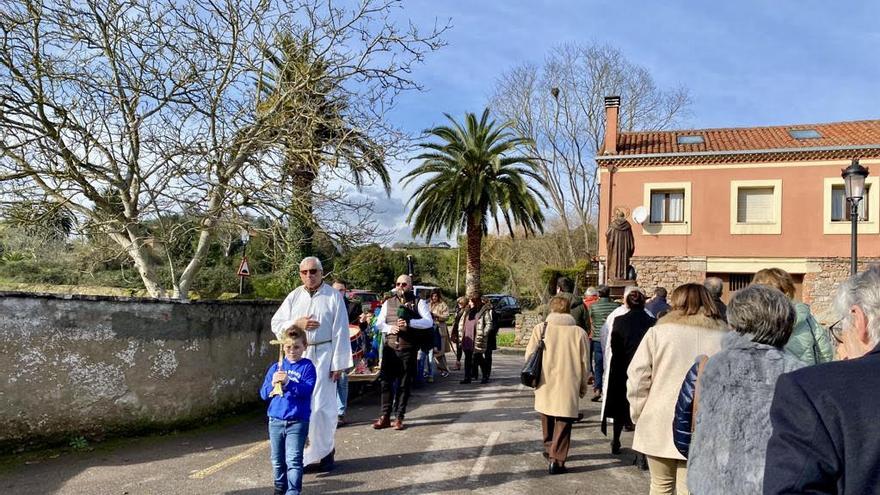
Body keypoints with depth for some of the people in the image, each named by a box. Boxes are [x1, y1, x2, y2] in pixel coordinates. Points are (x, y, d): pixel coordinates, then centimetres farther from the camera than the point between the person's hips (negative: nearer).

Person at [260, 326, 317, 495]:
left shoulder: (307, 367, -5)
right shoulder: (275, 367, 6)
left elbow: (307, 390, -18)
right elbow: (263, 394, 3)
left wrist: (288, 383, -30)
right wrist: (272, 384, -17)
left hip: (297, 421, -4)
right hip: (276, 419, 5)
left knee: (293, 459, -7)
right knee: (277, 459, 16)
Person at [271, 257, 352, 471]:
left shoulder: (334, 297, -3)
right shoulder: (294, 297, 8)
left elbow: (340, 333, -4)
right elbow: (276, 323, 8)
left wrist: (338, 364, -7)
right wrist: (296, 323, -10)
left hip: (323, 356, -3)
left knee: (322, 406, -1)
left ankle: (325, 449, 18)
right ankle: (300, 453, 16)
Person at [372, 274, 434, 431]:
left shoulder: (418, 303, 4)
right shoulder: (388, 303, 13)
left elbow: (429, 322, -8)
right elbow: (379, 323, 9)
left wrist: (410, 323, -22)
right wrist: (390, 328, -13)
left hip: (408, 349, -2)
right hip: (390, 347, 2)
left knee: (405, 384, 4)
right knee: (386, 381, 2)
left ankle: (399, 418, 14)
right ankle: (385, 416, 11)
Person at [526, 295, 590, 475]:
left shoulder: (540, 328, -4)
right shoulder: (579, 332, -4)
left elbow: (529, 357, -2)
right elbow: (584, 363, 1)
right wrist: (583, 386, 13)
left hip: (545, 385, 2)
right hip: (568, 386, -2)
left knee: (547, 420, 21)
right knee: (563, 423, 5)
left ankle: (550, 450, 35)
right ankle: (556, 459, -3)